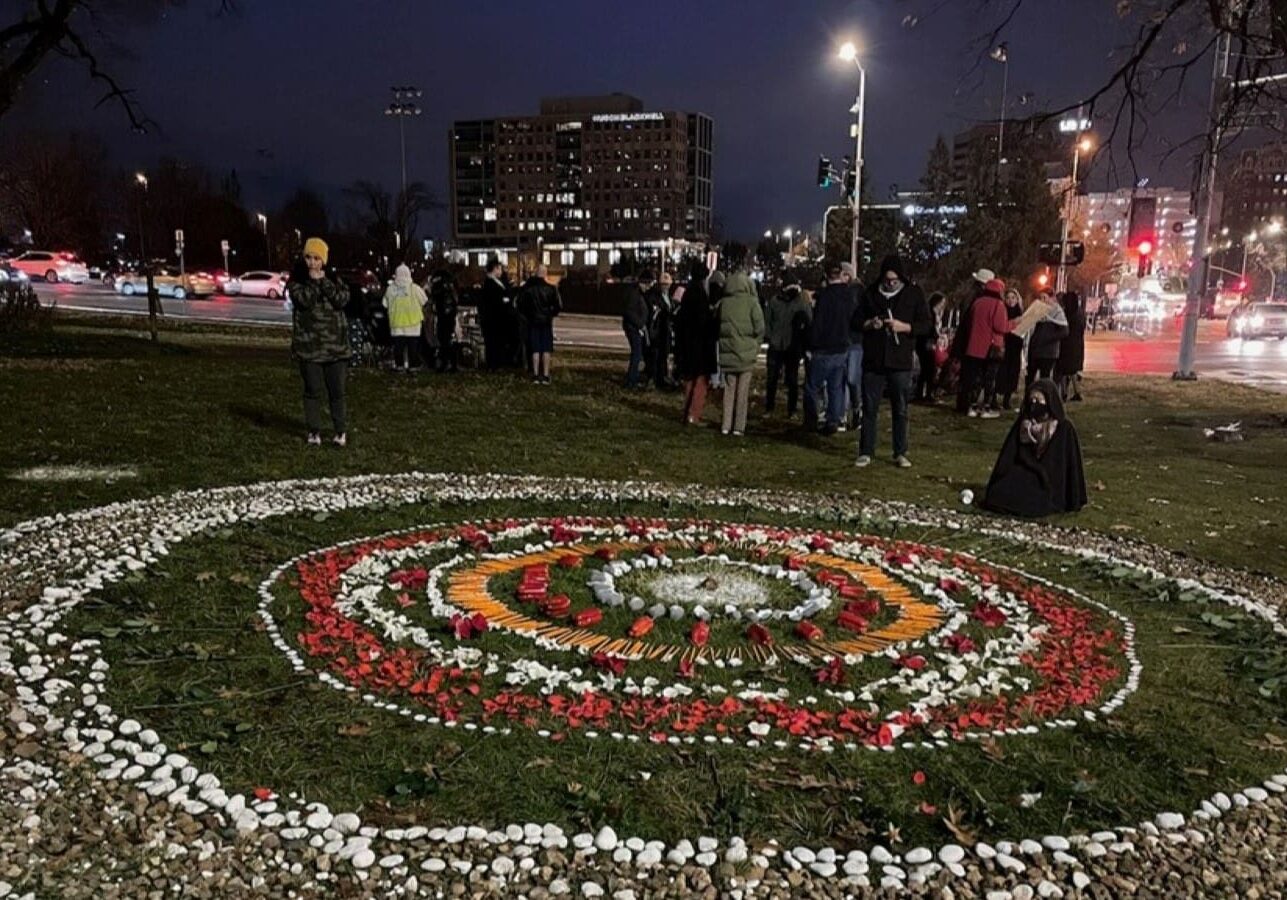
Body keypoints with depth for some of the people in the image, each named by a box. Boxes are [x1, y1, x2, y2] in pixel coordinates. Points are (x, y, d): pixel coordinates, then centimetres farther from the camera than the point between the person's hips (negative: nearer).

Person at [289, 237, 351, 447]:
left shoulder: (333, 277, 8)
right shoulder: (297, 279, 2)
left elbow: (342, 299, -9)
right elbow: (304, 300, -17)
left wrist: (323, 281, -12)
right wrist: (314, 281, -12)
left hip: (335, 343, 1)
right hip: (308, 343, -1)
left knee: (337, 390, 4)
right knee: (313, 390, 3)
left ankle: (341, 430, 14)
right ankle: (314, 431, 14)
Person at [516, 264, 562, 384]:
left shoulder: (527, 288, -4)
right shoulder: (551, 288, -8)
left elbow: (520, 304, -3)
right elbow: (559, 306, -8)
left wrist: (526, 316, 11)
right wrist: (552, 314, 9)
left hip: (532, 321, 1)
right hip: (546, 321, -1)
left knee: (535, 350, 6)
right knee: (546, 349, 4)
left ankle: (536, 375, 6)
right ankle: (545, 376, 2)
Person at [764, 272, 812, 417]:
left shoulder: (802, 303, -1)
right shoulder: (774, 302, 3)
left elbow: (809, 323, 0)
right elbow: (767, 322, 9)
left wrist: (802, 343, -9)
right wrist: (771, 337, -3)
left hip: (794, 349, -1)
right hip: (776, 348, 1)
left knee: (792, 380, 3)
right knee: (772, 379, 5)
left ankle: (792, 410, 11)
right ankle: (768, 408, 16)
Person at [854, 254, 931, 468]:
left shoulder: (914, 294, 2)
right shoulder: (871, 293, 7)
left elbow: (925, 324, 1)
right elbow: (856, 320, 12)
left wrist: (904, 327, -17)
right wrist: (869, 324, -10)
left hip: (900, 362, -1)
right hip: (873, 360, 1)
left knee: (900, 410, 5)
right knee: (869, 408, 4)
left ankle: (900, 453, 14)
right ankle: (866, 452, 12)